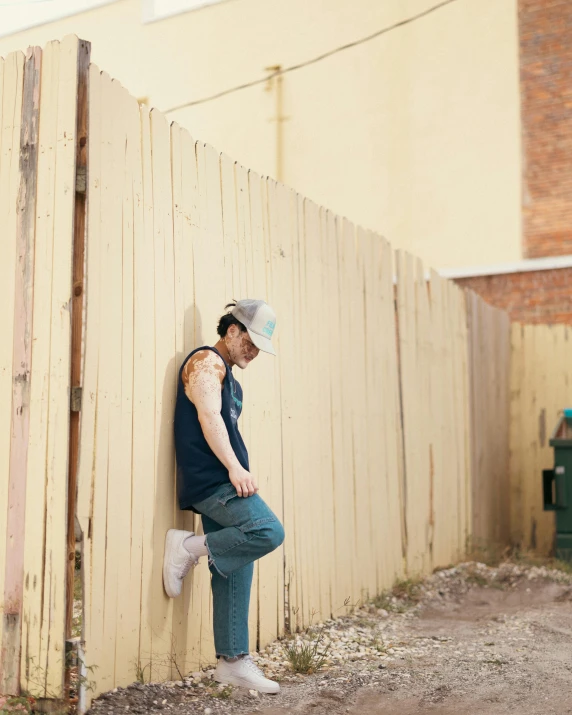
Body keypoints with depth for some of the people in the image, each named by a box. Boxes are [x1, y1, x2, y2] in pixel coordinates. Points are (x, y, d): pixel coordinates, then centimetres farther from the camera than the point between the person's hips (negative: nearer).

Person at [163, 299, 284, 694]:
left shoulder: (229, 377, 25)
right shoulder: (206, 361, -4)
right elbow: (208, 416, -16)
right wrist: (234, 468, -23)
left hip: (224, 484, 10)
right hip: (210, 480, -10)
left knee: (236, 572, 7)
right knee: (269, 531, -24)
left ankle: (233, 661, 10)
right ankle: (190, 547, -9)